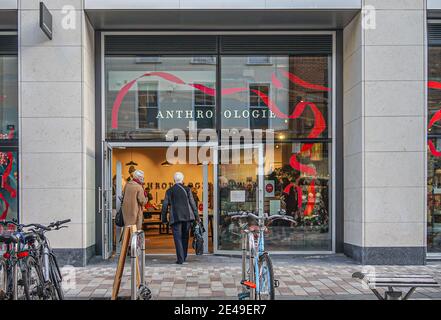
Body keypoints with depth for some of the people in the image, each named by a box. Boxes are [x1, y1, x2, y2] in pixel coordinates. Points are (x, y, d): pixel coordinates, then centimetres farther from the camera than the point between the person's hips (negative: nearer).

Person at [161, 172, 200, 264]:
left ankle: (180, 259, -7)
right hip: (187, 216, 2)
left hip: (175, 218, -1)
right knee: (185, 237, 16)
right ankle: (184, 257, 23)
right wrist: (197, 216, 7)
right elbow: (192, 203, 2)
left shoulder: (169, 191, 3)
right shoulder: (187, 189, 2)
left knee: (178, 238, 0)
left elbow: (165, 206, 4)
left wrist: (164, 219, 11)